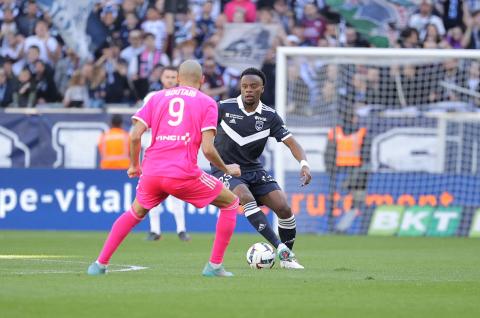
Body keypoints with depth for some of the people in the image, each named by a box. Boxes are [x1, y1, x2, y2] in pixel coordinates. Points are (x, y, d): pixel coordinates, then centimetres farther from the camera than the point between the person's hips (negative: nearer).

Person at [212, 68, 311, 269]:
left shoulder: (269, 116, -2)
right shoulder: (224, 108, -9)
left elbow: (291, 143, -5)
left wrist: (304, 163, -23)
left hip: (254, 170, 4)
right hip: (225, 170, -4)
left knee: (283, 208, -14)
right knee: (246, 198, -35)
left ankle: (287, 258, 7)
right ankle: (280, 247, -41)